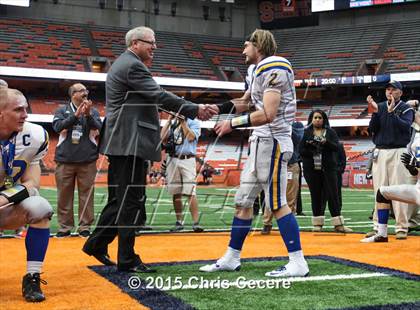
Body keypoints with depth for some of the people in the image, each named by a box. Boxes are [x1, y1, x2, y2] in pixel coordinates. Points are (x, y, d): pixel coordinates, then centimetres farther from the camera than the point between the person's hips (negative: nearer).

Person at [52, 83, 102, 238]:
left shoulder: (93, 111, 10)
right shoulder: (62, 110, 8)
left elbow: (98, 126, -6)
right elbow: (57, 127, -8)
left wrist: (88, 114, -23)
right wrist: (76, 115, -18)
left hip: (87, 160, 0)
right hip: (65, 159, 0)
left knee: (86, 194, 0)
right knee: (64, 194, 1)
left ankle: (85, 226, 7)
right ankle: (65, 226, 9)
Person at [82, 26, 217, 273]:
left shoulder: (123, 64, 21)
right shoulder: (132, 66, -12)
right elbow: (160, 96, -18)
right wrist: (195, 110, -16)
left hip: (121, 142, 11)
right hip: (130, 143, -11)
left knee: (120, 198, 18)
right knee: (132, 201, -5)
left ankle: (97, 243, 26)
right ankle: (127, 259, 0)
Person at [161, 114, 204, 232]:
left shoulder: (193, 122, 5)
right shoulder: (172, 123, 16)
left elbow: (190, 137, -12)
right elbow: (163, 137, 3)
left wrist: (183, 122, -9)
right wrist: (169, 120, 1)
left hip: (187, 160, -4)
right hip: (172, 159, 4)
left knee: (190, 192, -13)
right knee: (175, 193, 7)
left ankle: (196, 223, -14)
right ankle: (179, 222, 15)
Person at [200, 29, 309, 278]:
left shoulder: (273, 67, -13)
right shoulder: (261, 71, 18)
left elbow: (267, 114, -22)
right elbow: (243, 104, 26)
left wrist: (233, 124, -15)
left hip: (272, 142, -10)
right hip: (260, 142, 10)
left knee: (278, 203, -7)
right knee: (243, 201, 13)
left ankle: (298, 263, -1)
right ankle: (231, 258, 21)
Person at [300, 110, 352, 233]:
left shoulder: (330, 132, 11)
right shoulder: (306, 133, 8)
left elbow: (336, 147, -1)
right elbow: (301, 150, 1)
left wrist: (326, 142, -20)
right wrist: (312, 153, -16)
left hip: (328, 168, 0)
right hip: (311, 169, 0)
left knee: (333, 195, -4)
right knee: (316, 196, 3)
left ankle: (338, 224, -4)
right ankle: (317, 223, 11)